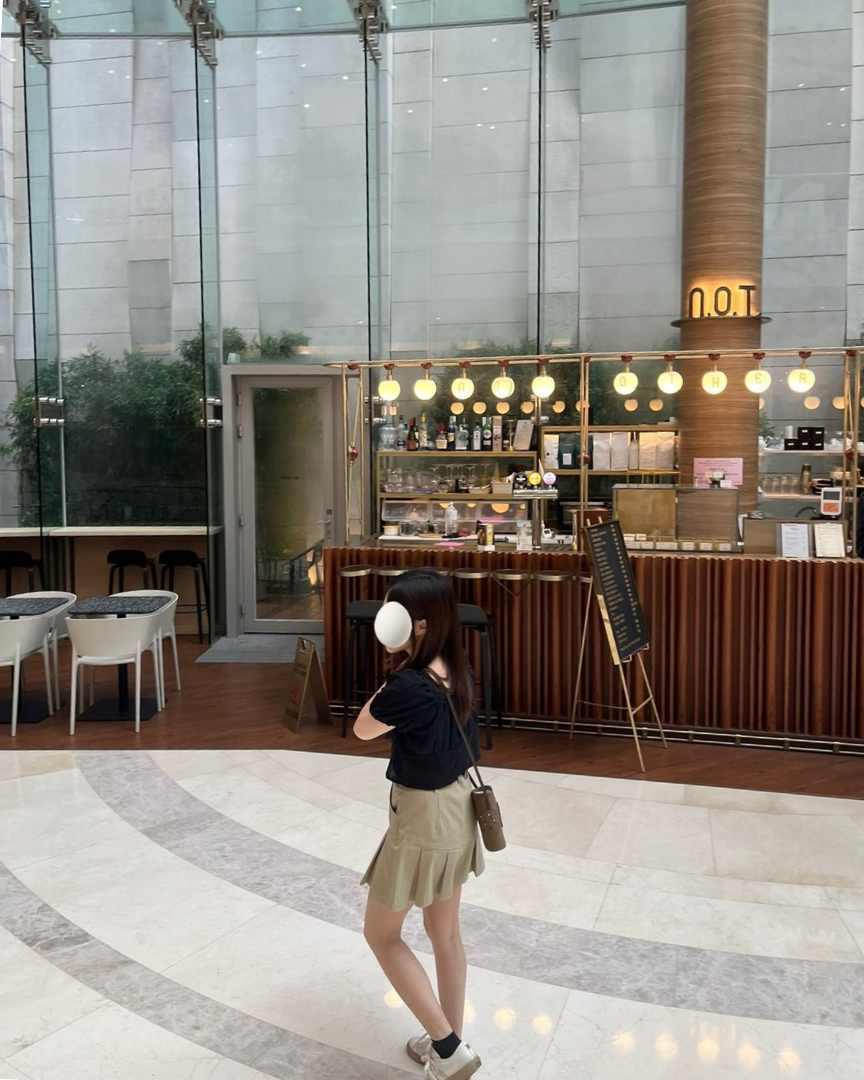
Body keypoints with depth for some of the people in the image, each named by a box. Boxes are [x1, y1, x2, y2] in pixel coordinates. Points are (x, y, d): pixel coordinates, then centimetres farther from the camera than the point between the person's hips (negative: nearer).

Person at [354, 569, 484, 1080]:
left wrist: (400, 667, -13)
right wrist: (406, 665, -3)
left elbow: (363, 729, -11)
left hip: (423, 818, -8)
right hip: (457, 807, 8)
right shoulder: (458, 671, -4)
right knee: (446, 932, 22)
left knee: (381, 933, 13)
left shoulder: (410, 686, -29)